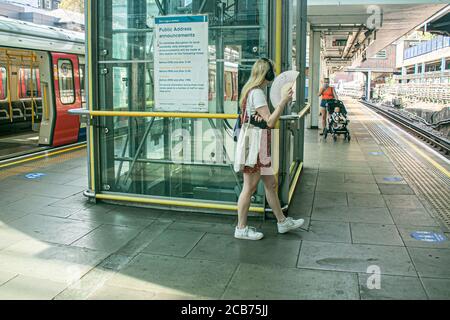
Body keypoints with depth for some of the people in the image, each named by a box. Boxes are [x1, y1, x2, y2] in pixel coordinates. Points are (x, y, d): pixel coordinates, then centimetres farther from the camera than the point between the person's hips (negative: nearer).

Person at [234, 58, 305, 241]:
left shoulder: (252, 90, 15)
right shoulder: (257, 92, -17)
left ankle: (282, 222, 27)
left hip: (259, 147, 10)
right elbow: (270, 122, -22)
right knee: (250, 187, -1)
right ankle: (241, 229, 11)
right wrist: (283, 101, -18)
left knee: (270, 184, 16)